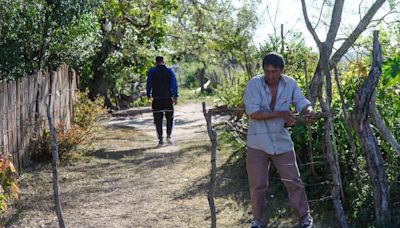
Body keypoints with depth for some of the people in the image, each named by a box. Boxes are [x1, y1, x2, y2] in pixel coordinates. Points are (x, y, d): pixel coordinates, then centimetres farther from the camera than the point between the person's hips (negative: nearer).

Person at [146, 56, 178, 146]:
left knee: (158, 119, 4)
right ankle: (168, 136, -3)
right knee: (169, 118, 12)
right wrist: (175, 96, -1)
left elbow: (148, 84, 1)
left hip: (157, 99, 0)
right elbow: (174, 84, -2)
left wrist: (148, 95, 10)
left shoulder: (152, 71, 1)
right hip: (168, 98, 0)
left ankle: (160, 139, 1)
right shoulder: (169, 71, 2)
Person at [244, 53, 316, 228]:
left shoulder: (291, 83, -4)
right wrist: (280, 114, -27)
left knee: (293, 181, 8)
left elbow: (302, 102, -6)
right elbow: (253, 112, -21)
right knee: (257, 185, 8)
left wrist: (309, 112, -30)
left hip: (282, 141, 2)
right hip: (258, 143, -2)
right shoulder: (254, 84, -14)